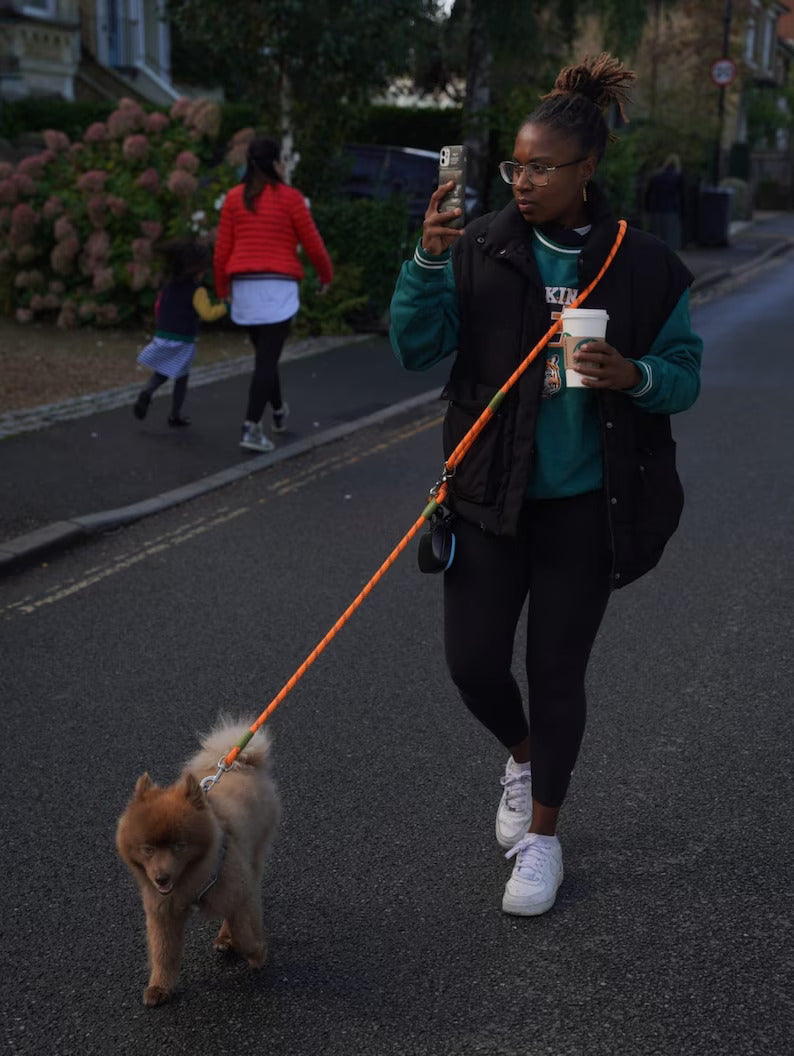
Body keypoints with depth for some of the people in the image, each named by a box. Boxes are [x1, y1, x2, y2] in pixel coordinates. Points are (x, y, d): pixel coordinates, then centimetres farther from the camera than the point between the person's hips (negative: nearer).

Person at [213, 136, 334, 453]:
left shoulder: (234, 198, 5)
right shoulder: (289, 198, -5)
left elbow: (222, 249, 4)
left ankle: (278, 412, 37)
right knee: (267, 359, -6)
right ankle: (251, 428, -14)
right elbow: (313, 244, 0)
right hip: (278, 286, -4)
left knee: (264, 353, 21)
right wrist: (326, 274, 17)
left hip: (244, 286, 4)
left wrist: (222, 287, 16)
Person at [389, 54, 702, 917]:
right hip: (491, 498, 1)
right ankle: (522, 755, 39)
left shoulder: (642, 266, -6)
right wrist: (428, 260, -23)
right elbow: (414, 348, -8)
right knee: (473, 662, 3)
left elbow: (684, 375, 1)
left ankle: (543, 833, 28)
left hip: (584, 508, -1)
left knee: (557, 671, 7)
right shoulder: (481, 249, -4)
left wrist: (635, 376, -21)